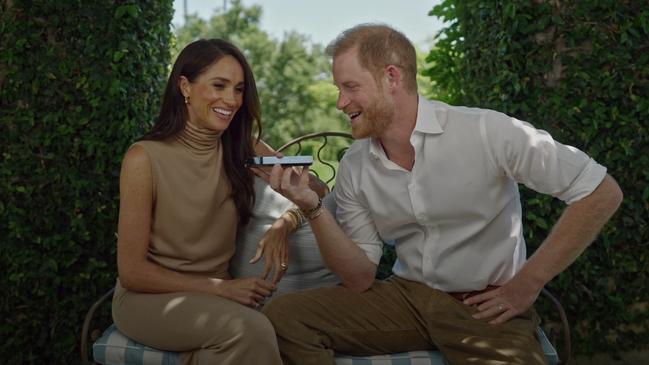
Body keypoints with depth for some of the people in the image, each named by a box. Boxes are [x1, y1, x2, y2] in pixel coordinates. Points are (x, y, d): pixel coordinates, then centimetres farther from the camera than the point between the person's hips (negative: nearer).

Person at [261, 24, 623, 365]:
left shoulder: (486, 132, -16)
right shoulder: (353, 169, 1)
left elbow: (603, 193, -13)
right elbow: (361, 278, 1)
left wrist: (527, 284, -13)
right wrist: (314, 209, -13)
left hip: (486, 306, -4)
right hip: (407, 296, 4)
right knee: (282, 316, -12)